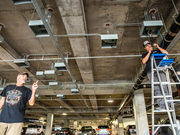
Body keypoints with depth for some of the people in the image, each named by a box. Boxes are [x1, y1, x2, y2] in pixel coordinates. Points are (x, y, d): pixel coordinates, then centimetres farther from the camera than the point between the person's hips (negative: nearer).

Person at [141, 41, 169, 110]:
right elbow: (144, 61, -1)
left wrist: (158, 47, 5)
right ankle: (161, 105, -7)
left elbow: (166, 53, 10)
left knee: (163, 87, -10)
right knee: (156, 88, -8)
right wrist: (149, 52, -3)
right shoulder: (144, 55, 19)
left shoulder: (157, 51, 23)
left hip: (160, 71, 1)